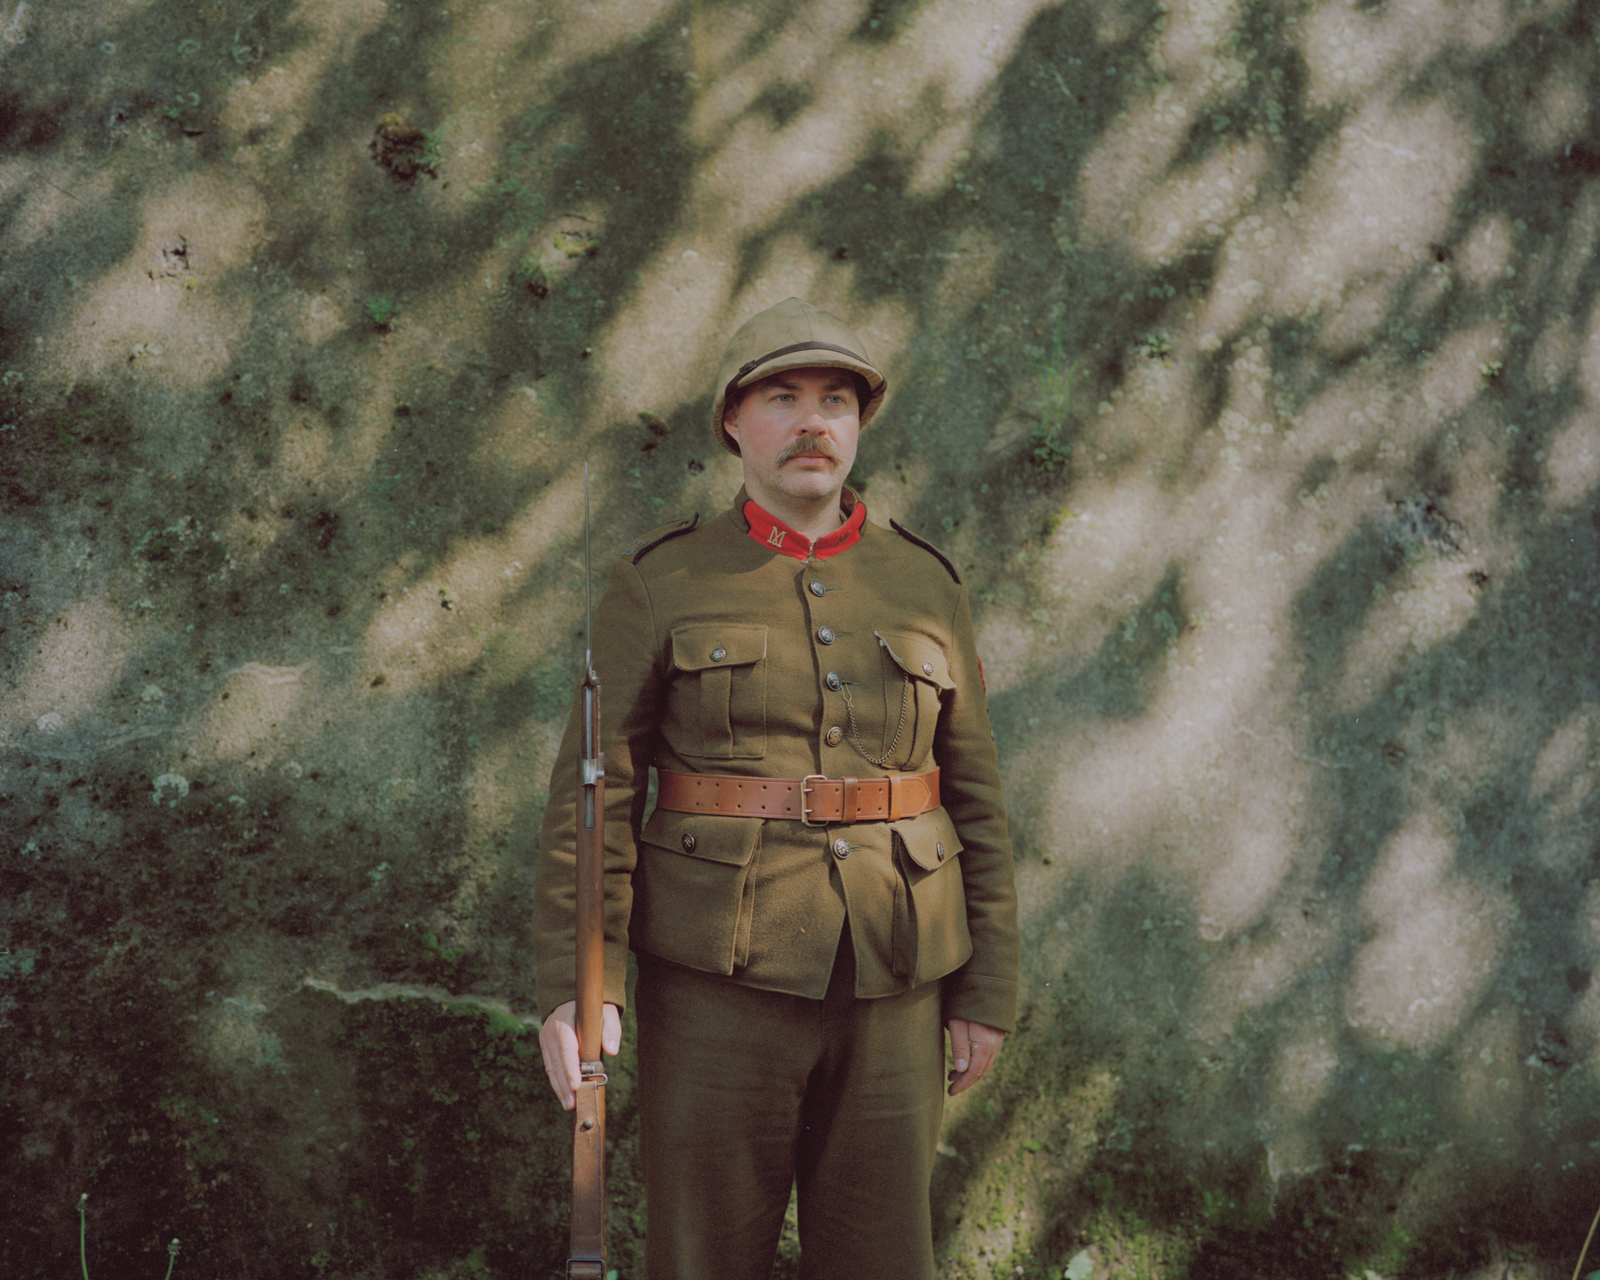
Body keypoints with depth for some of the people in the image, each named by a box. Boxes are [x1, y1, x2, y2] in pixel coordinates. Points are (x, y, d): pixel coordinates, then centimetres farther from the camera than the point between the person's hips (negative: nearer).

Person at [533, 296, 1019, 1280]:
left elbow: (976, 798, 8)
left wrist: (987, 993, 4)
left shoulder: (927, 587, 6)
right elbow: (596, 792, -5)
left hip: (890, 985, 3)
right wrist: (577, 987, -14)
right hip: (719, 979, -2)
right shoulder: (660, 584, -1)